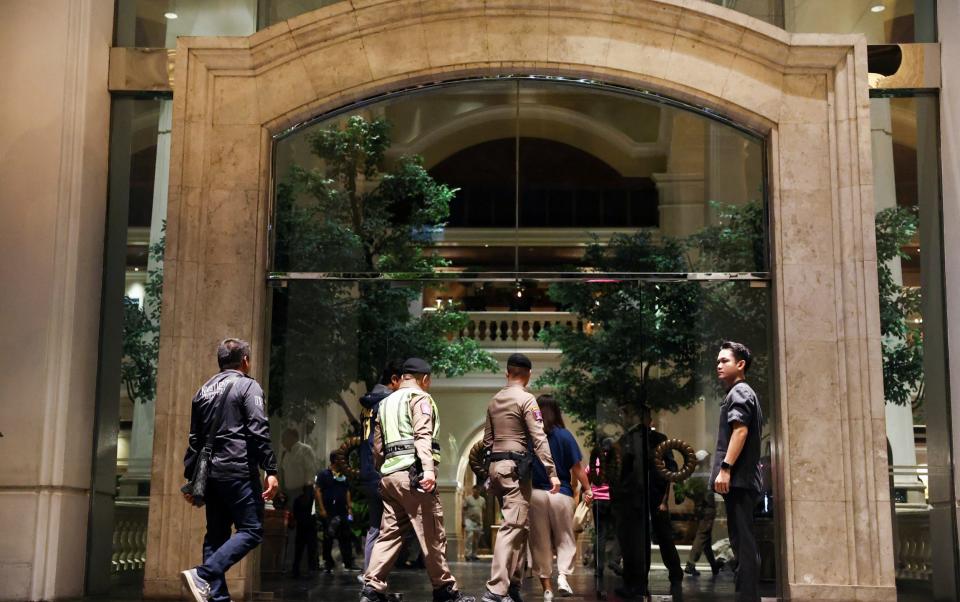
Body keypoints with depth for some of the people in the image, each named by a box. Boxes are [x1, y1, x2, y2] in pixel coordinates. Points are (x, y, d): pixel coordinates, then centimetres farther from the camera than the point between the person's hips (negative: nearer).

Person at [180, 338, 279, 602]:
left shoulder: (204, 390, 18)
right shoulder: (247, 386, -1)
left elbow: (195, 439, 19)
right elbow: (258, 431, -12)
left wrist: (191, 477, 23)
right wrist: (270, 470, -13)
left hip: (211, 472, 7)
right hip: (238, 471, -7)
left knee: (216, 535, 10)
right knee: (251, 530, -6)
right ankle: (203, 574, -22)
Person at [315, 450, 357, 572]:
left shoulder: (344, 476, 15)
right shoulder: (324, 474, -3)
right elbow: (318, 491, -8)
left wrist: (349, 507, 11)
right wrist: (321, 509, -14)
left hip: (342, 512, 5)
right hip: (329, 512, -5)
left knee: (346, 538, 4)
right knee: (328, 538, 1)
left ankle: (348, 563, 7)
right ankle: (328, 565, 8)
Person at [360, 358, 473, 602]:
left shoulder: (386, 403, 24)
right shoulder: (420, 398, 0)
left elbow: (377, 446, 22)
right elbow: (423, 435, -16)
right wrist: (429, 469, -26)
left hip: (389, 473, 8)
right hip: (412, 472, -8)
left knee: (389, 533, 7)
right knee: (432, 534, -2)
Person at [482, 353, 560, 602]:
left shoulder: (494, 401, 14)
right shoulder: (526, 399, -8)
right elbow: (539, 439, -13)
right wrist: (552, 472, -13)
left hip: (496, 465, 8)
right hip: (515, 467, -8)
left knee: (519, 525, 16)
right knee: (512, 527, -10)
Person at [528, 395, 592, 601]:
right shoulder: (564, 435, -4)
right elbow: (576, 468, -3)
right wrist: (587, 489, 8)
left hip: (535, 493, 1)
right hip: (561, 493, -1)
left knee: (540, 542, 8)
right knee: (565, 539, 11)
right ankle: (563, 576, -8)